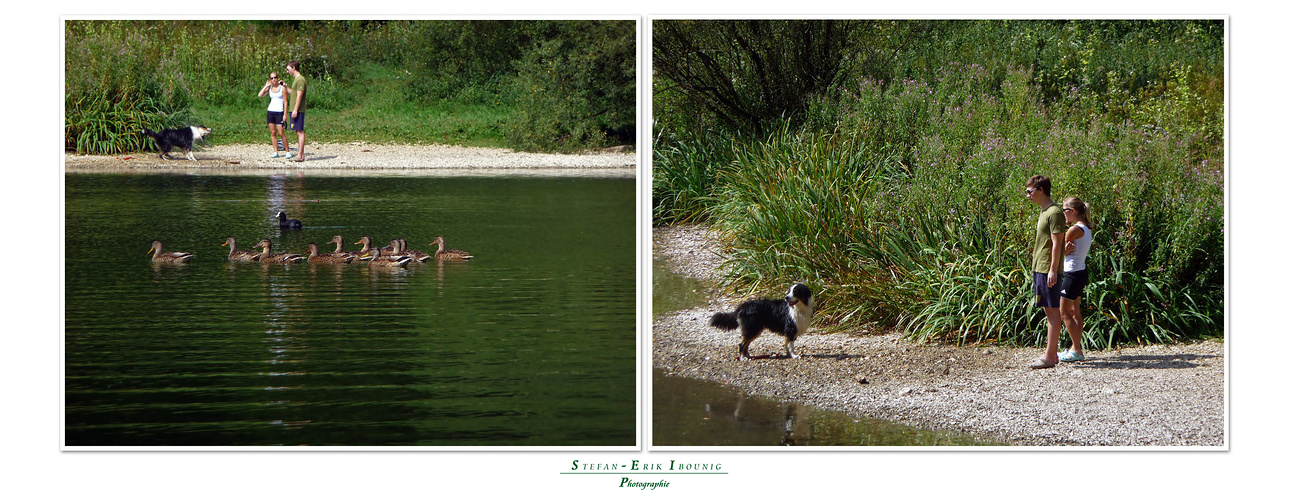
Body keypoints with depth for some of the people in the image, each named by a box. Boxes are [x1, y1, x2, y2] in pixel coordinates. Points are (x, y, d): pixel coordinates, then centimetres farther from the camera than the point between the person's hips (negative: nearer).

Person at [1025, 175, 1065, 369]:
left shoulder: (1054, 212, -13)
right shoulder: (1044, 211, 16)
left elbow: (1057, 243, -17)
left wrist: (1053, 270, -20)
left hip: (1048, 270, -10)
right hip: (1039, 269, 10)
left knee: (1052, 310, -7)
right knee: (1048, 310, 11)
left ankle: (1049, 357, -8)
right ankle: (1052, 353, 14)